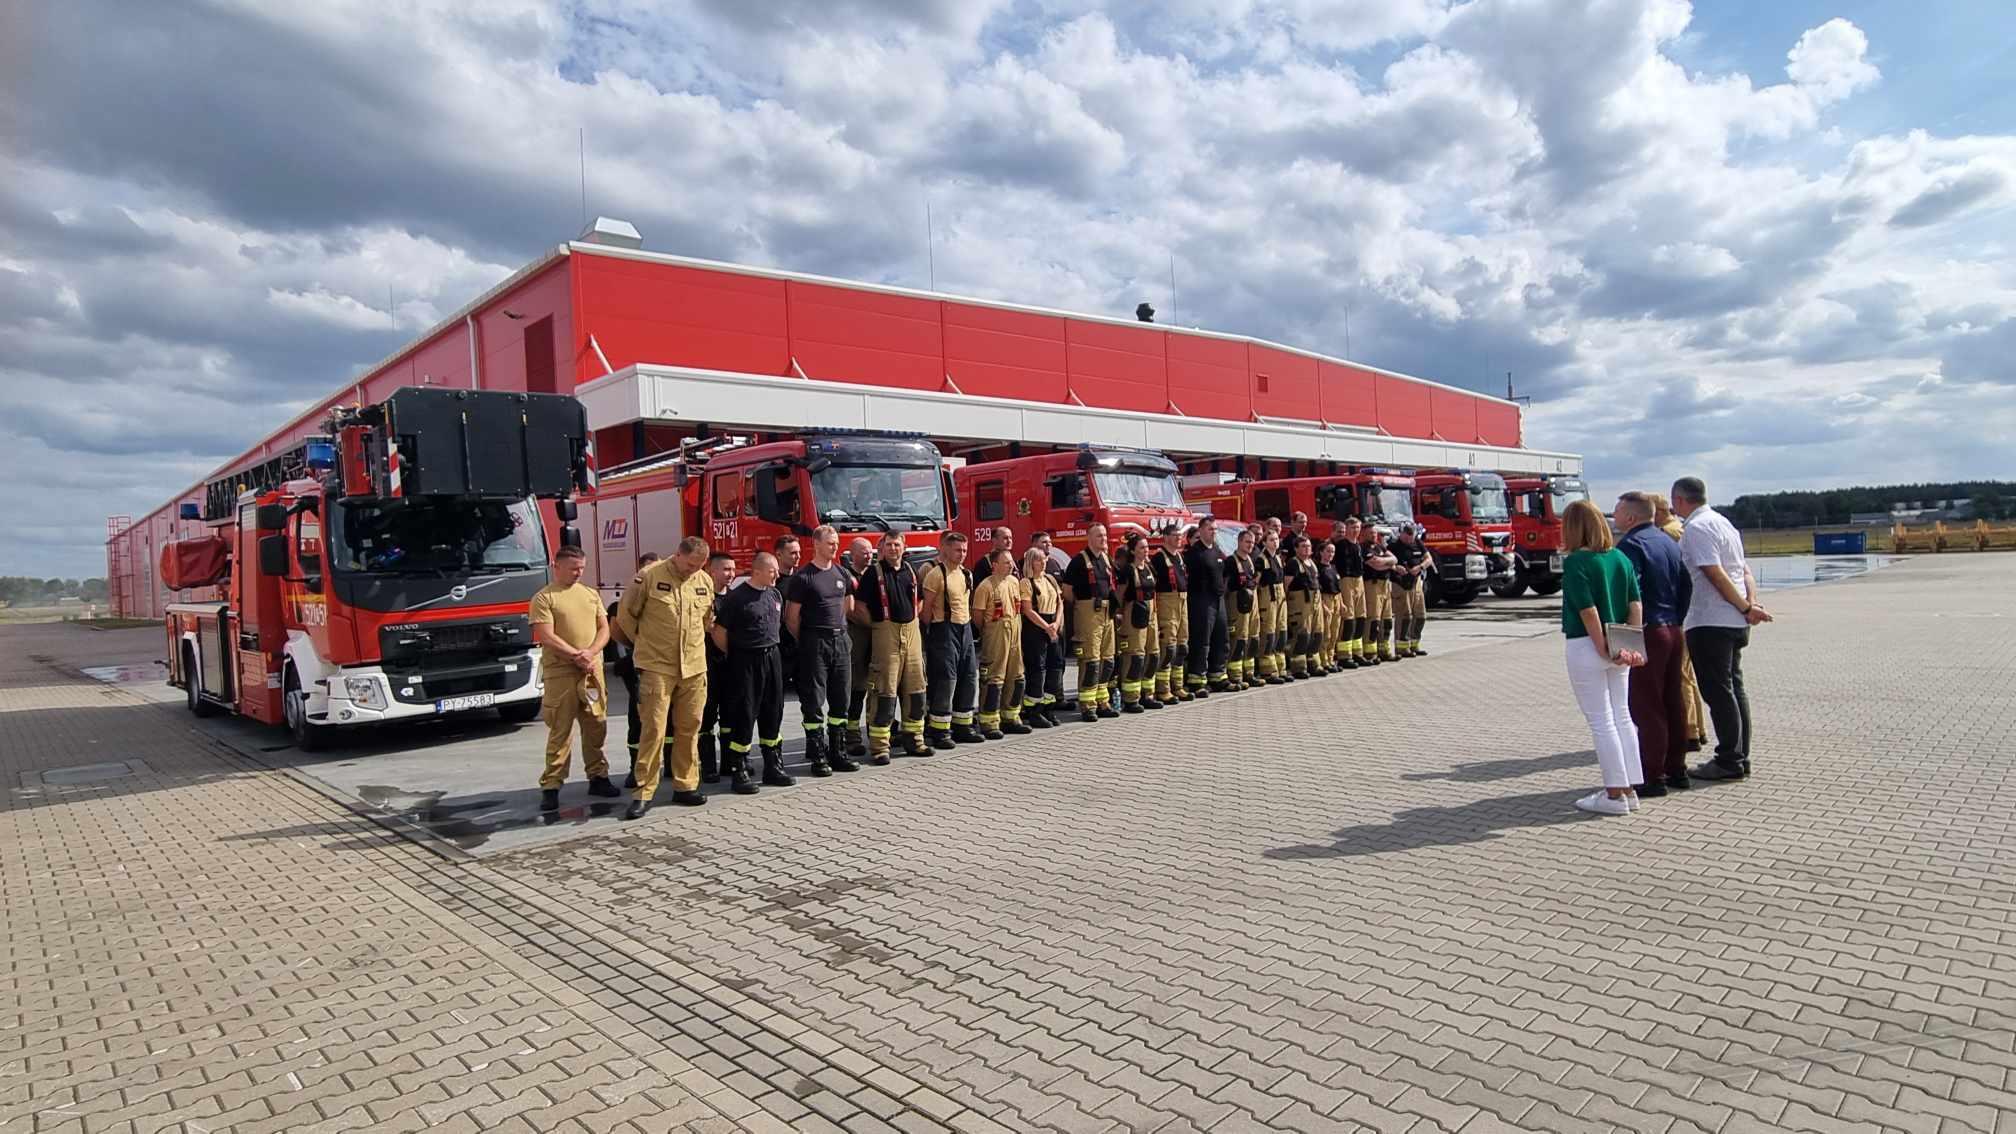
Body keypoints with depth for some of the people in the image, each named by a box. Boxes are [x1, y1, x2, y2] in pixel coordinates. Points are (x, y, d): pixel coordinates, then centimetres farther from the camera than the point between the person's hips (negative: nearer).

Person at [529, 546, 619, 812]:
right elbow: (547, 637, -10)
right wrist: (576, 656, -13)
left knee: (596, 727, 8)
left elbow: (604, 629, 10)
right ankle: (551, 786, 3)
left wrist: (590, 652, -8)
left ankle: (597, 777, 19)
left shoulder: (590, 595, 15)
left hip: (593, 671, 5)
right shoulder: (544, 598, -2)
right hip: (560, 673, -5)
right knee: (560, 732, -3)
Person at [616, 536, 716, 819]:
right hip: (656, 667, -4)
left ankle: (685, 786, 20)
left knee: (689, 729, 9)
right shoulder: (649, 577, -8)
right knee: (653, 729, -5)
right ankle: (644, 793, 3)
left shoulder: (705, 582, 6)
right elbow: (625, 614, 2)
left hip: (694, 668, 5)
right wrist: (644, 642, 9)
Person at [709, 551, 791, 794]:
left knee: (773, 714, 10)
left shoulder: (775, 594, 10)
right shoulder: (736, 597, -11)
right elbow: (719, 633, -9)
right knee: (744, 716, -2)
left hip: (772, 658, 7)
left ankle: (773, 767, 20)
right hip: (746, 662, -6)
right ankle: (738, 772, 6)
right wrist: (733, 656, 2)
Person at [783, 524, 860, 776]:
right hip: (815, 643, -6)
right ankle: (817, 756, 5)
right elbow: (791, 618, -7)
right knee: (814, 701, -1)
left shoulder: (842, 573, 10)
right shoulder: (803, 577, -8)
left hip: (840, 640, 6)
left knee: (840, 699, 9)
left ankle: (838, 753, 17)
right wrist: (805, 642, 1)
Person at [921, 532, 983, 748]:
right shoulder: (935, 574, -11)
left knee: (970, 677, 10)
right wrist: (929, 630, -6)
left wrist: (967, 623, 16)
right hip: (944, 630, -8)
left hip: (965, 629, 8)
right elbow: (926, 607, -10)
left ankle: (962, 726, 21)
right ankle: (940, 731, -1)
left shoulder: (967, 575, 13)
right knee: (946, 680, -8)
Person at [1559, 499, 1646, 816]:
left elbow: (1589, 611, -18)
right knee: (1621, 717, 15)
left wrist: (1603, 649, -12)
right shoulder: (1621, 558, 7)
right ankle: (1628, 790, 21)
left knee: (1601, 722, 0)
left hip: (1587, 646, -7)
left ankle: (1615, 795, 6)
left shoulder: (1576, 562, -14)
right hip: (1617, 647, 7)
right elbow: (1636, 605, 4)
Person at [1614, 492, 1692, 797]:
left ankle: (1653, 777, 2)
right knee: (1673, 703, 15)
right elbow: (1686, 585, 17)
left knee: (1646, 708, -3)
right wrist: (1676, 620, 20)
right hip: (1674, 632, 9)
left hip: (1648, 634, -9)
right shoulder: (1669, 542, 14)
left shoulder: (1631, 545, -14)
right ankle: (1677, 770, 23)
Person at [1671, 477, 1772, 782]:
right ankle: (1740, 759, 20)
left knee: (1717, 691, -4)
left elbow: (1716, 576, -19)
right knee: (1733, 688, 13)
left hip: (1709, 623, -10)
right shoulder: (1723, 522, 18)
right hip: (1734, 622, 10)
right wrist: (1751, 604, 1)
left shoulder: (1695, 528, -12)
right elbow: (1745, 571, 14)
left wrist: (1746, 607, -12)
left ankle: (1729, 762, 1)